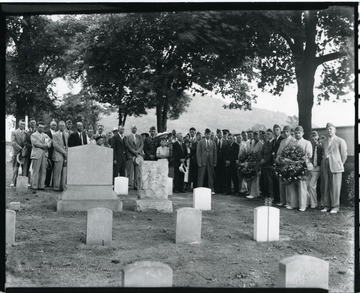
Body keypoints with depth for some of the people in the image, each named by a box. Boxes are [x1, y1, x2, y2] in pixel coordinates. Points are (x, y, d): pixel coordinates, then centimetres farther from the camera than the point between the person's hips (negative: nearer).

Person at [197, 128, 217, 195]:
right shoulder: (200, 142, 4)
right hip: (203, 162, -2)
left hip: (210, 162, 2)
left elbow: (215, 153, 11)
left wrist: (215, 162, 4)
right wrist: (199, 162, -8)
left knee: (211, 176, 3)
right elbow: (198, 153, 0)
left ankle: (211, 190, 7)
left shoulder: (213, 143, 11)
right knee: (201, 176, -1)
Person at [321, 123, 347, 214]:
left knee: (335, 187, -5)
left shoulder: (340, 141, 2)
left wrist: (340, 165, 3)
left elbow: (344, 155, 3)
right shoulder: (325, 142, 18)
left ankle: (335, 207, 2)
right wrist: (323, 164, 9)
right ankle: (327, 206, 10)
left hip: (335, 166, -5)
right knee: (326, 187, 5)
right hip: (325, 166, 5)